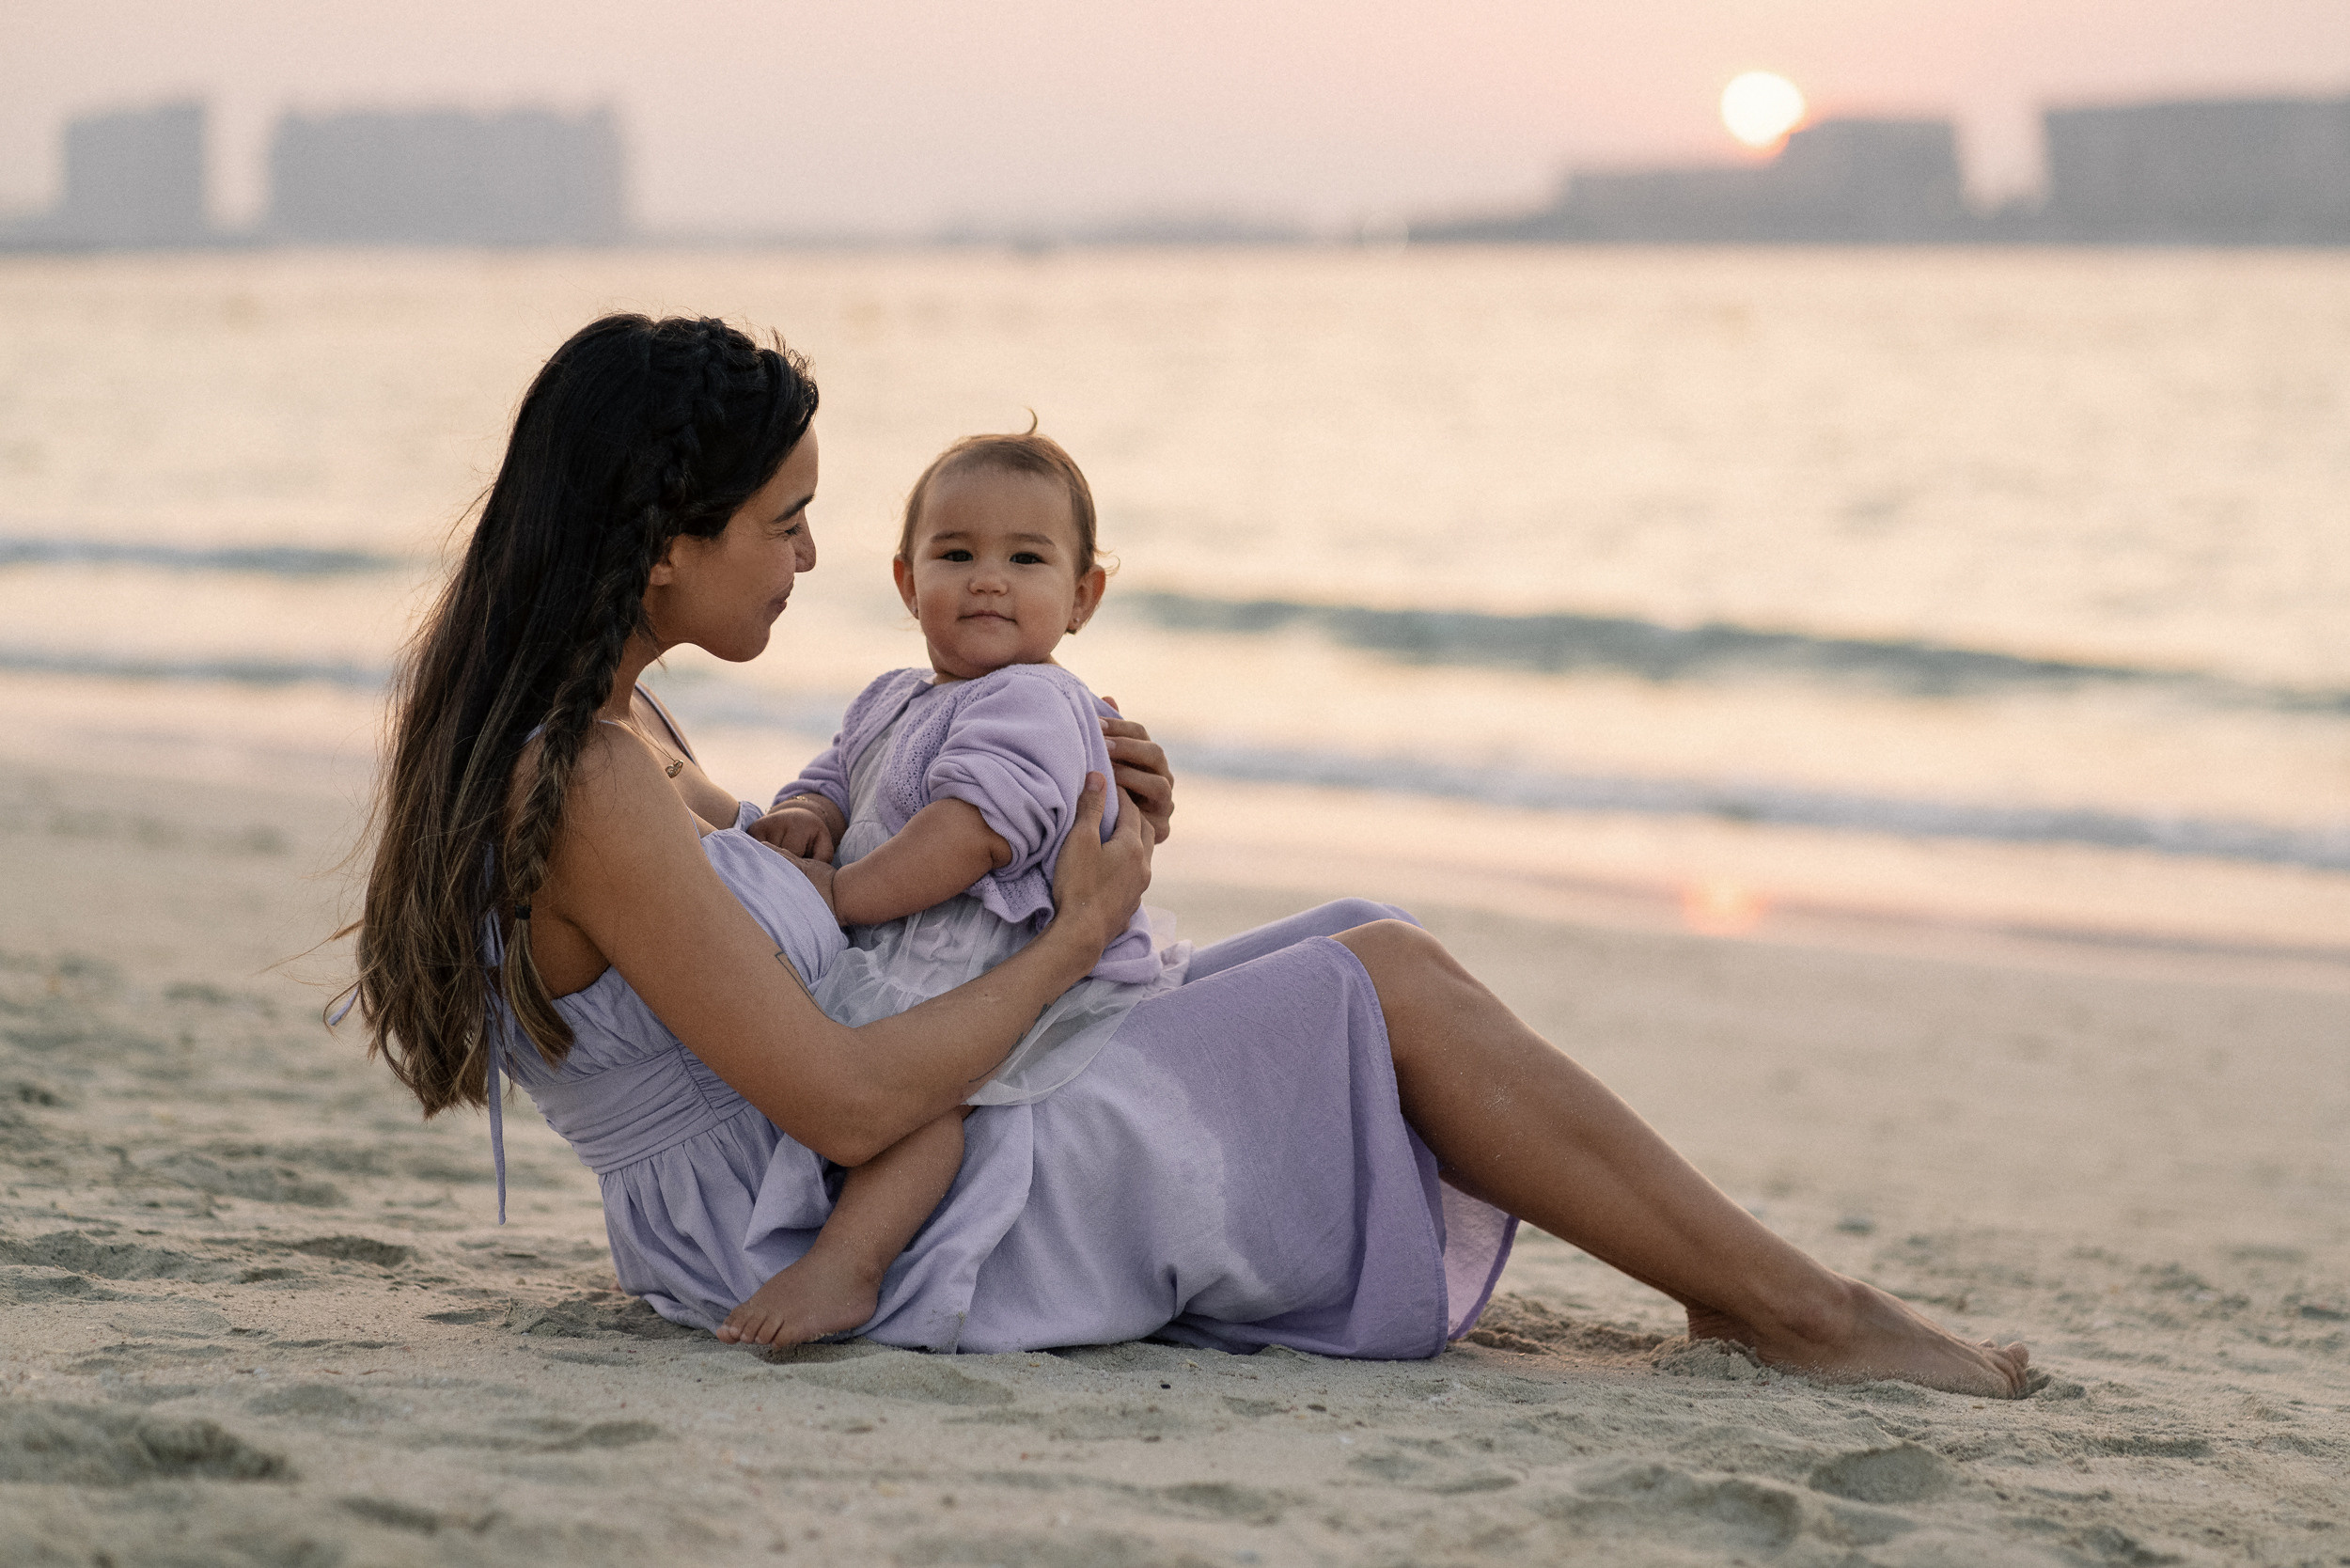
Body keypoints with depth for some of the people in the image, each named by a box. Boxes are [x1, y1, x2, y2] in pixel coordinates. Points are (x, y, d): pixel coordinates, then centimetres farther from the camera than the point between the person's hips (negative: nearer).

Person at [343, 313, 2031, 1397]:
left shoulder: (589, 725, 6)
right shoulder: (581, 793, -25)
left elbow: (790, 907, 21)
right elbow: (847, 1103, -25)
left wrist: (1073, 825, 9)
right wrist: (1075, 933, -10)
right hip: (875, 1243, -10)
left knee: (1369, 956, 12)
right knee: (1389, 986, -5)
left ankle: (1739, 1283, 17)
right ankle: (1807, 1315, 6)